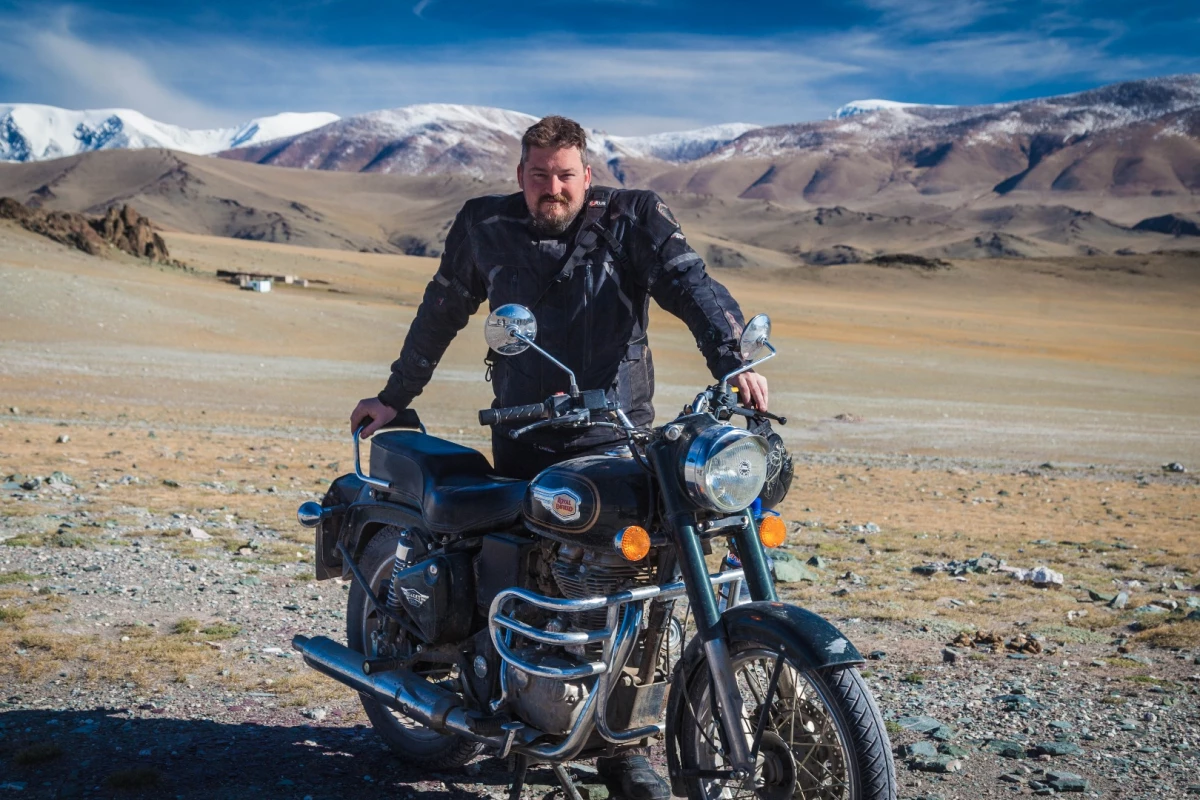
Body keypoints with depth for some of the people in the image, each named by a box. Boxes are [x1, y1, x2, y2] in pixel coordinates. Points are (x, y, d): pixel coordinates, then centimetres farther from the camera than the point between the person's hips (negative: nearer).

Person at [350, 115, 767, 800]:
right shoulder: (485, 226, 9)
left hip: (615, 436, -1)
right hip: (524, 441, 2)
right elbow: (442, 311, 21)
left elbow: (689, 281, -12)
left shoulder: (632, 217, 2)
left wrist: (732, 359, -30)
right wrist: (395, 397, 26)